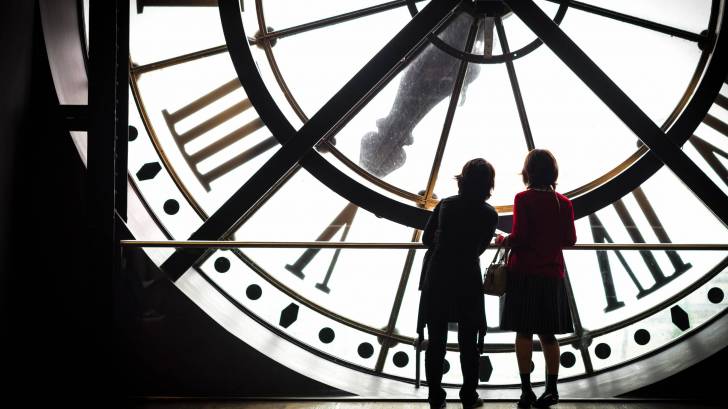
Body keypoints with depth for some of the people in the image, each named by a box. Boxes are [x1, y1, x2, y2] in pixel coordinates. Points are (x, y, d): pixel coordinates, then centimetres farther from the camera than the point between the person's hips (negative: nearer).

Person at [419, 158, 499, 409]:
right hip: (467, 282, -2)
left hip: (437, 280, 2)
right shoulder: (489, 214, -5)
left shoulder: (445, 205, -1)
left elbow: (426, 239, 5)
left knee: (436, 342, 9)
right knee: (468, 343, 10)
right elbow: (479, 248, 6)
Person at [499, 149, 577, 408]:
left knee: (524, 332, 2)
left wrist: (503, 240, 4)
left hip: (524, 272, -4)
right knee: (548, 333, 11)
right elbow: (570, 240, 5)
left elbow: (519, 238, -16)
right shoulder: (563, 203, 2)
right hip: (552, 275, 4)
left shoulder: (524, 199, -10)